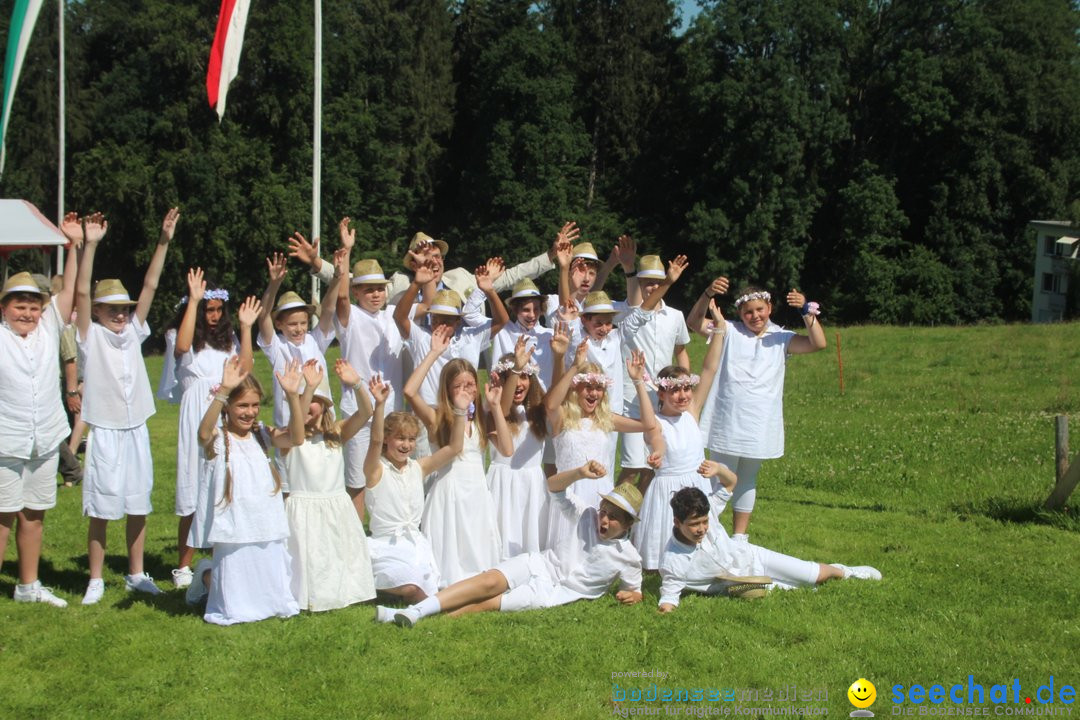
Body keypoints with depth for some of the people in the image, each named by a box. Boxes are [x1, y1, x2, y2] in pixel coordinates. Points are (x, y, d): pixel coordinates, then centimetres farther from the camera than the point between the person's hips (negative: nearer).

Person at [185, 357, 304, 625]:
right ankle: (206, 575, 35)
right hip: (235, 535, -4)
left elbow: (296, 438, -12)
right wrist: (223, 390, -44)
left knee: (279, 604, 14)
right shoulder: (219, 438, -8)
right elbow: (203, 433, -33)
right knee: (234, 610, 5)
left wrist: (292, 396, -24)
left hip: (269, 533, 5)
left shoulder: (262, 434, 5)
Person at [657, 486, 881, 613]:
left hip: (752, 557, 2)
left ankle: (842, 571, 39)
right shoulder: (672, 563, -32)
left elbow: (730, 483, -15)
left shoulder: (707, 512, -24)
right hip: (740, 586, -2)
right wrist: (666, 606, -44)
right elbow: (669, 592, -20)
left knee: (819, 574, 7)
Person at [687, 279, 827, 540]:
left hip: (758, 427, 2)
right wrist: (708, 294, -28)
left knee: (747, 481, 17)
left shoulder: (781, 338, 4)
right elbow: (694, 322, -12)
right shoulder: (729, 332, 0)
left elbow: (818, 343, -9)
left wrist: (807, 311, -23)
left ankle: (739, 536, 28)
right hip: (726, 425, -2)